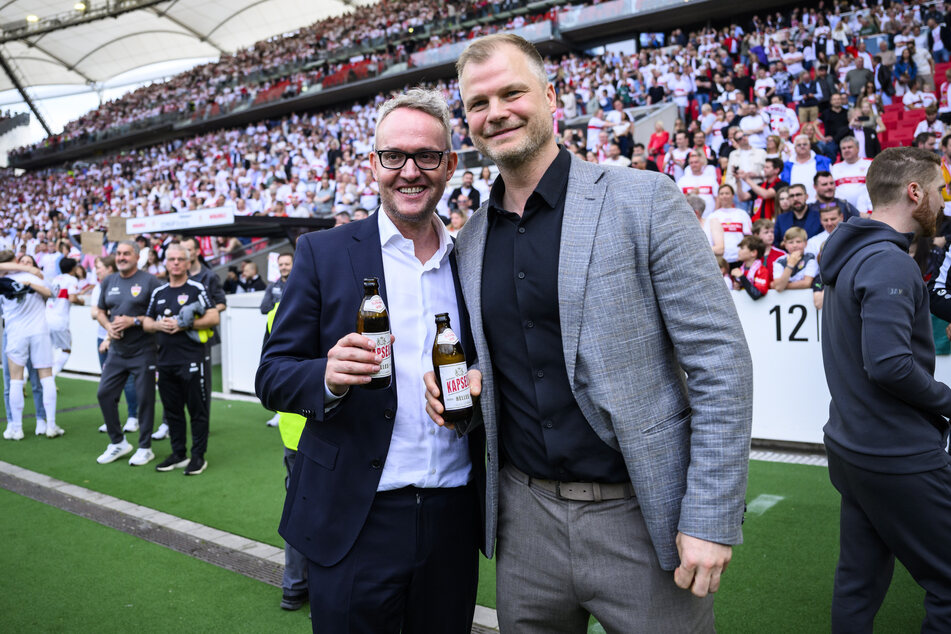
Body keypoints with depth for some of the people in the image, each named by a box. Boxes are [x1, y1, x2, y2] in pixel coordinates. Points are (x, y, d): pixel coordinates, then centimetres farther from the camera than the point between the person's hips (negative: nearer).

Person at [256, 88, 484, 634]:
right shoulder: (324, 253, -3)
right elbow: (272, 378, -3)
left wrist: (481, 387, -8)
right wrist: (329, 377, -24)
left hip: (454, 519, 3)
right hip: (354, 521, -3)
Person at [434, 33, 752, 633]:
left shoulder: (644, 200, -10)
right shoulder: (471, 238, 7)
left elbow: (720, 360, -11)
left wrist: (710, 518, -14)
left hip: (640, 516, -4)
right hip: (525, 515, 5)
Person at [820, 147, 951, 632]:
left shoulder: (852, 254, 11)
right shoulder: (889, 263, -18)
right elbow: (890, 365, -27)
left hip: (852, 444, 9)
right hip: (897, 455, -9)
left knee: (860, 577, 17)